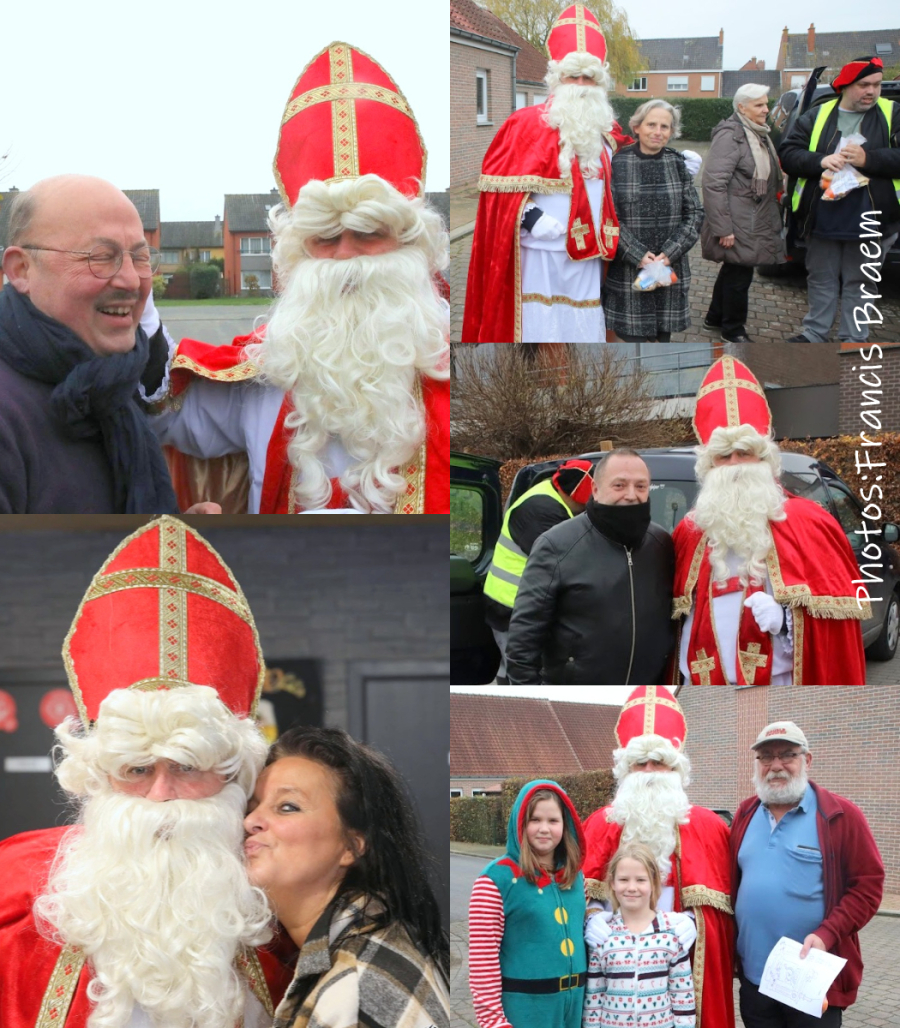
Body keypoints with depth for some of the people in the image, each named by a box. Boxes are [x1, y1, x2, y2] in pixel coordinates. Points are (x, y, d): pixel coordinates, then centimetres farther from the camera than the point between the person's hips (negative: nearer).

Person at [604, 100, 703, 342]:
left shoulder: (677, 164, 5)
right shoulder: (618, 163, -5)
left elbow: (694, 213, 3)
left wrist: (669, 254, -9)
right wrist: (638, 255, -15)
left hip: (671, 267, 3)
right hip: (627, 269, -3)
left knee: (663, 334, 9)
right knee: (631, 334, -1)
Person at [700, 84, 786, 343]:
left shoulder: (760, 135, 13)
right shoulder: (730, 135, -17)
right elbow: (714, 183, -22)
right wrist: (723, 227, -24)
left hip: (755, 222, 9)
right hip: (737, 224, -9)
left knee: (734, 270, 19)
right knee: (739, 273, -2)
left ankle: (716, 317, 35)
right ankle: (733, 329, 14)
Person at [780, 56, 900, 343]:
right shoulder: (816, 117, 5)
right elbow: (788, 154, -2)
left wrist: (868, 159, -23)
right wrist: (820, 160, -20)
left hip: (869, 221, -2)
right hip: (823, 219, 2)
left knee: (860, 284, 7)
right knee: (821, 279, 14)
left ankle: (853, 341, 16)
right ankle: (814, 334, 27)